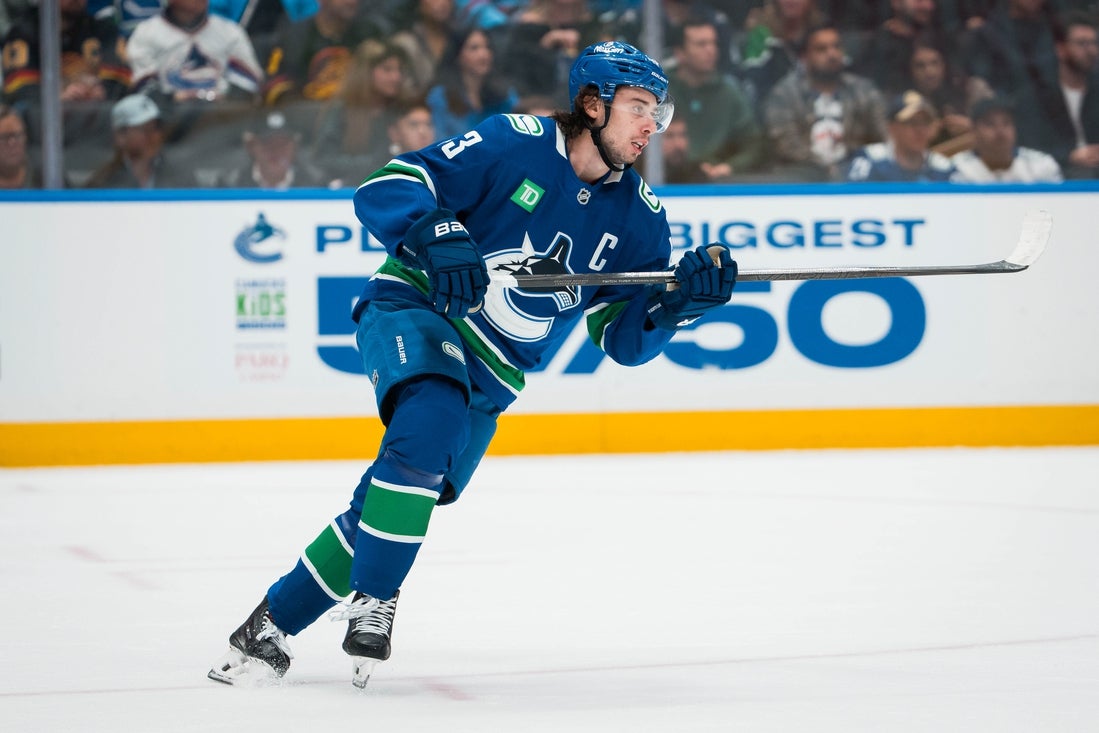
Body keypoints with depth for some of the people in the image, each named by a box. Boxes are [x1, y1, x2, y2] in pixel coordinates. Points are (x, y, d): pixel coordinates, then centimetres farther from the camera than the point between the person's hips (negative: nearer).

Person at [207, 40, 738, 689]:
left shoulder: (640, 217, 1)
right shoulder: (514, 143, -13)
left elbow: (625, 339, 2)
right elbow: (384, 191, -17)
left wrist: (684, 300, -17)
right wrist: (436, 238, -35)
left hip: (490, 378, 5)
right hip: (414, 313, -5)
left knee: (391, 510, -1)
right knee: (432, 416, -35)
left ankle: (274, 624, 15)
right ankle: (371, 603, -25)